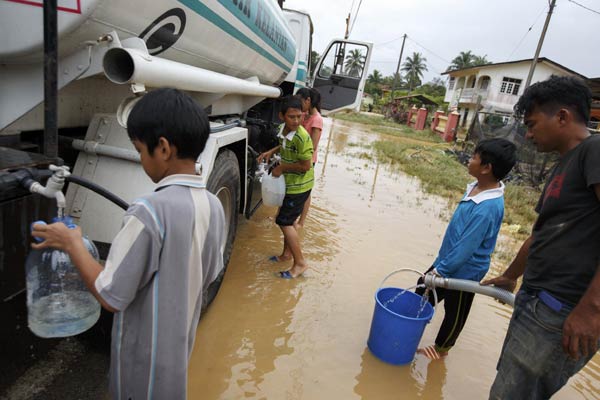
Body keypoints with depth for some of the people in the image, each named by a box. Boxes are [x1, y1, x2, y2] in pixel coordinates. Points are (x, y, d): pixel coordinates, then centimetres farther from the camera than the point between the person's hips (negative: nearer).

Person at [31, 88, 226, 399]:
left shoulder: (149, 212, -30)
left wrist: (71, 244, -11)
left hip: (146, 353, -6)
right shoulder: (214, 206, -7)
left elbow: (110, 297, -23)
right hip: (180, 342, 6)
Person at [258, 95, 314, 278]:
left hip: (299, 186, -9)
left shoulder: (302, 137, -28)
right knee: (288, 220, 20)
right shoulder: (284, 129, -3)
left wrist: (282, 168, -16)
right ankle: (287, 253, 38)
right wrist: (271, 151, 3)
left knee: (284, 222, -5)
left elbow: (306, 165, -24)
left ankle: (300, 263, 5)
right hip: (290, 183, 9)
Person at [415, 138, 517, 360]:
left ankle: (441, 348, 37)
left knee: (454, 313, 15)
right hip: (448, 260, 9)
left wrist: (440, 271, -18)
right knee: (423, 291, 21)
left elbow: (466, 247, -28)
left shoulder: (487, 208, -33)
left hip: (463, 271, -9)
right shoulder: (478, 188, -4)